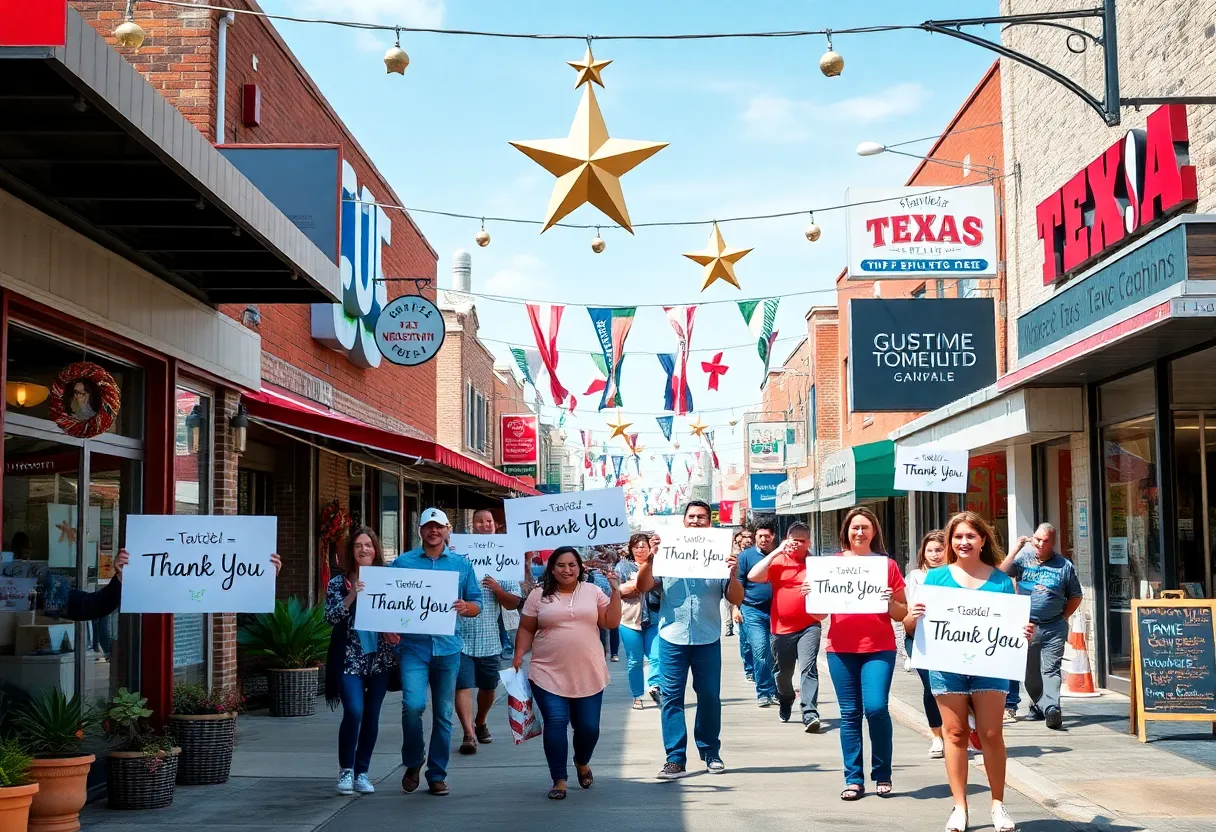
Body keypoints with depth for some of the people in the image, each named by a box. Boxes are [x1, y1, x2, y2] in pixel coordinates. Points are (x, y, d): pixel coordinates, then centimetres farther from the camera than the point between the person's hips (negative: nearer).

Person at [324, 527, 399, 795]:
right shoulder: (338, 583, 2)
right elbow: (331, 616, -8)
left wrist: (393, 631, -10)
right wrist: (352, 595, -19)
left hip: (380, 657, 3)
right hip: (350, 658, -3)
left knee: (372, 716, 6)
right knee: (354, 712, -14)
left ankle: (362, 772, 18)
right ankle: (346, 769, 5)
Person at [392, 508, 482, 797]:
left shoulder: (462, 565, 10)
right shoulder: (403, 562, 6)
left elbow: (476, 604, 11)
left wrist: (465, 607, -11)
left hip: (448, 646, 2)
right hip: (414, 646, -2)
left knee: (444, 714, 5)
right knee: (413, 705, -16)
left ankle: (437, 774, 16)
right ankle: (413, 762, 9)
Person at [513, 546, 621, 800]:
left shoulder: (593, 591, 7)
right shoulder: (538, 595, 4)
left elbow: (611, 623, 3)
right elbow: (526, 629, 6)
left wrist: (615, 591, -5)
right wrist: (519, 655, -5)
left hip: (589, 676, 2)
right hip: (549, 675, -1)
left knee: (589, 727, 5)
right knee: (555, 723, -10)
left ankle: (582, 763, 36)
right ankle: (559, 781, 1)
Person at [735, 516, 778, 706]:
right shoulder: (746, 555, 1)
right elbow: (738, 584, 2)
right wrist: (736, 607, -4)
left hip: (777, 610, 2)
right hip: (753, 611, -2)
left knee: (775, 652, 5)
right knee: (760, 651, -8)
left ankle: (774, 691, 15)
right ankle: (764, 692, 1)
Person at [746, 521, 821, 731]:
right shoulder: (778, 561, 0)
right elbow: (753, 576, -14)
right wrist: (776, 552, -15)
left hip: (808, 626, -1)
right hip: (782, 627, 2)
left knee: (809, 667, -16)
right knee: (783, 672, 16)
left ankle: (810, 713, -20)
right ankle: (785, 702, 44)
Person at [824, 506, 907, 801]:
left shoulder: (887, 565, 6)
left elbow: (903, 613, 8)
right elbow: (819, 613, 10)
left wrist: (891, 603, -12)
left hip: (879, 647, -1)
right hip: (841, 648, 1)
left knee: (876, 708, -12)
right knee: (850, 713, 3)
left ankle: (882, 775, 6)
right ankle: (853, 779, 10)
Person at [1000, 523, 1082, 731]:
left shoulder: (1064, 565, 4)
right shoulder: (1023, 558, 3)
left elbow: (1075, 597, 13)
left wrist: (1063, 617, 2)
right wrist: (1016, 549, -14)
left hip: (1054, 628, -1)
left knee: (1051, 669, -10)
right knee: (1030, 671, 9)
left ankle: (1052, 708, -21)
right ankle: (1038, 706, 21)